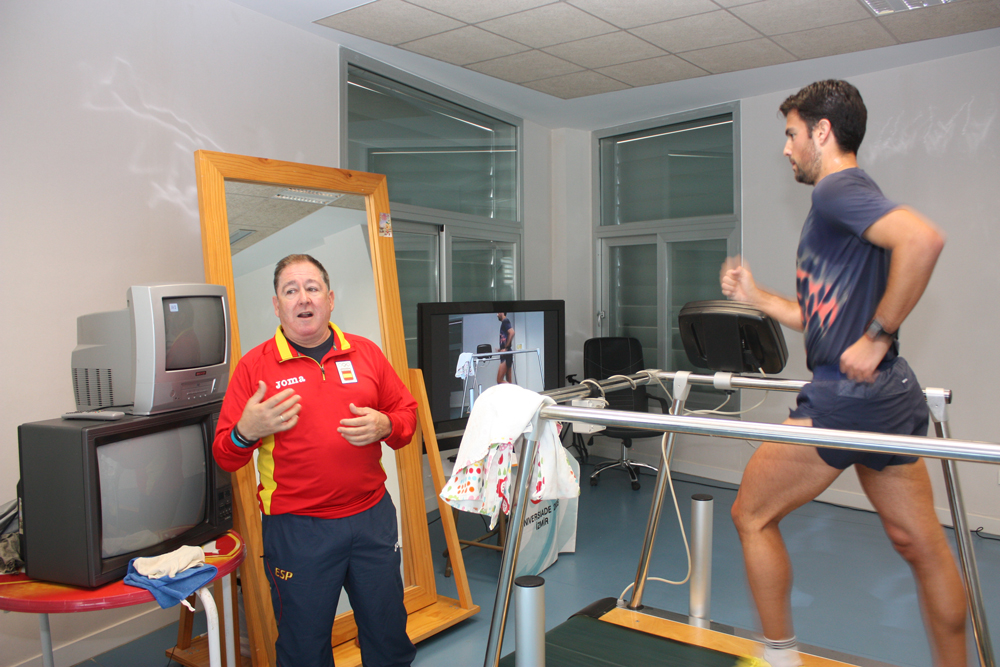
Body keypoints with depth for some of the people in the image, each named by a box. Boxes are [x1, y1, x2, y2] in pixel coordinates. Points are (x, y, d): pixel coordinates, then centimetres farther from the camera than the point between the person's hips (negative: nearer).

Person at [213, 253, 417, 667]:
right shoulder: (255, 366, -4)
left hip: (373, 515, 3)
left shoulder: (366, 354, 4)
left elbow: (406, 412, 10)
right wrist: (246, 432, -24)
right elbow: (225, 457, -3)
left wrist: (384, 426, -11)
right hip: (296, 528, -2)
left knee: (389, 632, 17)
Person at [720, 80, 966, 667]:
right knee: (920, 543, 15)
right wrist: (757, 296, 22)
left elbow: (923, 239, -29)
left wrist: (877, 337, -24)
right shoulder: (850, 196, 20)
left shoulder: (838, 188, -10)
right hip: (891, 396, 10)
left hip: (848, 397, -10)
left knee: (752, 515, 5)